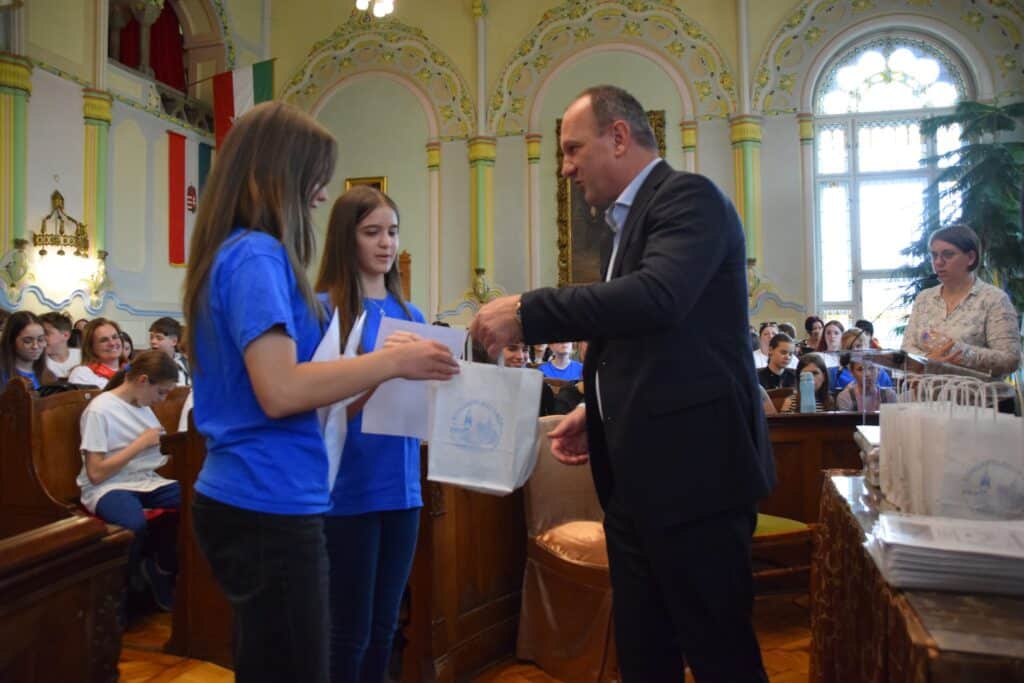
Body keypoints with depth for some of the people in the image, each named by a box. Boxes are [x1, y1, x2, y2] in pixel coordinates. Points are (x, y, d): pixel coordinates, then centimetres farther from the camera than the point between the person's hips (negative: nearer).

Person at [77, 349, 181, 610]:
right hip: (108, 488, -6)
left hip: (146, 482, 7)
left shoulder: (143, 406, 14)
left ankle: (162, 570, -3)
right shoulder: (100, 410, -9)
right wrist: (141, 442, -13)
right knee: (134, 525, -40)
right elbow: (96, 474, -14)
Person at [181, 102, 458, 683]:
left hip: (249, 500, 10)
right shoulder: (257, 255, -15)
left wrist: (376, 360, 9)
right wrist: (392, 361, -16)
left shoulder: (235, 253, 14)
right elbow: (280, 390, -24)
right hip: (269, 506, -10)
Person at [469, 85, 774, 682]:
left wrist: (528, 313, -23)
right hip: (638, 475, 9)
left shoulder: (689, 196, -8)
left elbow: (657, 296, -28)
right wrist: (599, 413, 11)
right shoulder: (631, 220, 18)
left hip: (691, 467, -9)